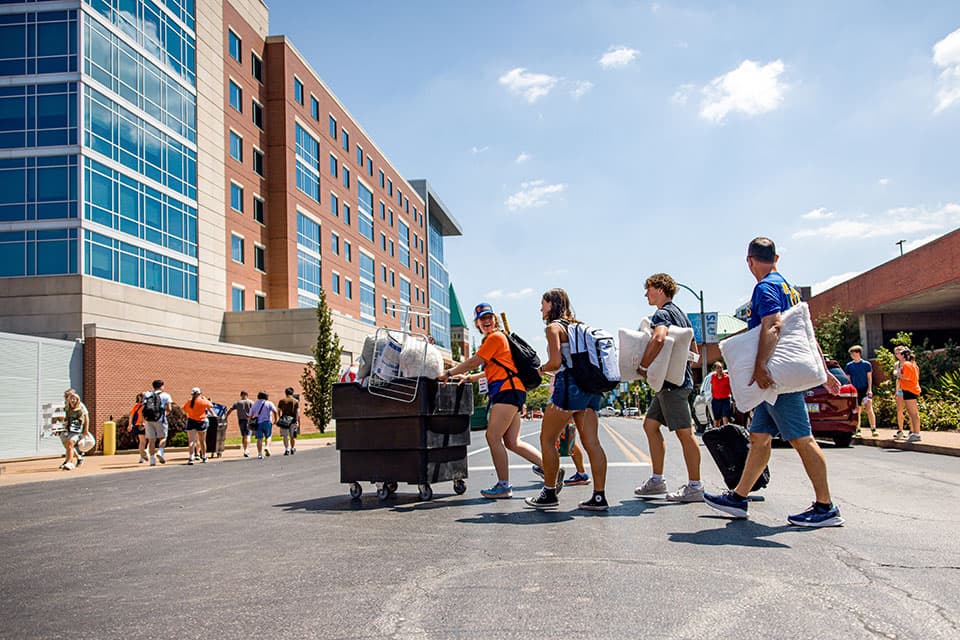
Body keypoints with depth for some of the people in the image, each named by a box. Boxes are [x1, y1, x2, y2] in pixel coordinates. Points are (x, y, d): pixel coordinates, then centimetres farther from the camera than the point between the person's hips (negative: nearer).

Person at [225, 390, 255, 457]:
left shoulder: (237, 402, 8)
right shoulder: (250, 402, 3)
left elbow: (230, 410, 4)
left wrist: (226, 417, 11)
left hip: (241, 420, 2)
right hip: (248, 420, -2)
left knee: (243, 436, 14)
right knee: (247, 436, -7)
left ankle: (246, 450, 20)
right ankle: (246, 450, -22)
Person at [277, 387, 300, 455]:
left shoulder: (282, 401, 3)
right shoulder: (296, 401, 3)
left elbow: (278, 410, 0)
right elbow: (297, 411, -5)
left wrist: (279, 418, 9)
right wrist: (297, 421, -8)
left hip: (284, 420, -1)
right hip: (293, 420, 1)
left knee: (285, 436, 0)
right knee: (292, 436, 13)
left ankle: (287, 450, -12)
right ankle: (292, 449, 23)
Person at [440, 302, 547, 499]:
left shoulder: (496, 337, -6)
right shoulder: (490, 340, 24)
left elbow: (473, 362, -6)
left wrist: (448, 373, 3)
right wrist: (468, 378, 29)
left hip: (508, 389, -10)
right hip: (507, 392, 10)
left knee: (493, 437, -9)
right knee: (513, 442, 6)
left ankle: (504, 486, -4)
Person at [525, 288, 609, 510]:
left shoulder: (554, 327, -3)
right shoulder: (577, 326, 20)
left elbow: (555, 362, -14)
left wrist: (541, 369, 6)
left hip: (569, 386, -8)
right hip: (589, 386, 8)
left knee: (547, 439, 3)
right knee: (591, 442, 2)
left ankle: (549, 494, 6)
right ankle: (599, 496, -1)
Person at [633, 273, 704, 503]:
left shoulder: (662, 314, -12)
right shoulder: (680, 314, 20)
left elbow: (658, 339, -33)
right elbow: (694, 350, 25)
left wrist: (642, 367, -23)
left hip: (673, 382, -10)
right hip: (680, 377, 10)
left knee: (684, 432, -6)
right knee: (650, 425, 12)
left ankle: (695, 487, -1)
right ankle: (657, 480, 15)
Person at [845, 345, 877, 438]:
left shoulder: (866, 364, 1)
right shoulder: (849, 365, 7)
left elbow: (869, 378, 1)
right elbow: (848, 379, 10)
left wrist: (869, 389, -8)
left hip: (865, 390, -2)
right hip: (855, 391, 2)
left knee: (869, 409, -10)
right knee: (857, 412, 5)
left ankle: (873, 429, -7)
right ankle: (857, 431, 11)